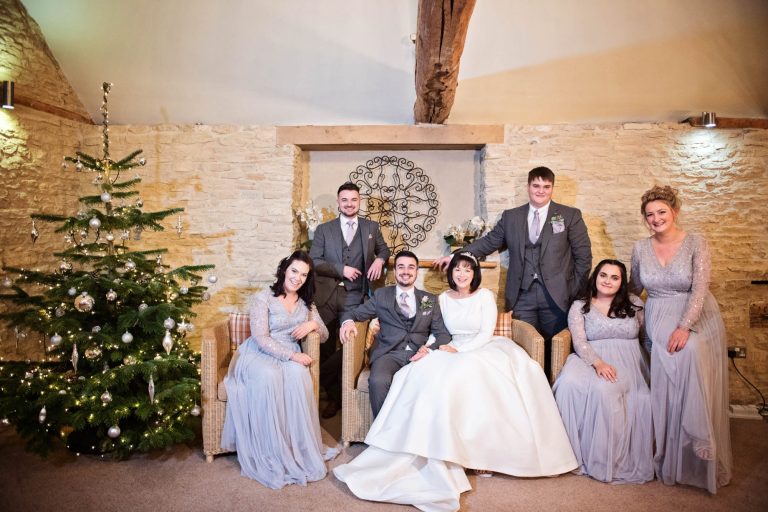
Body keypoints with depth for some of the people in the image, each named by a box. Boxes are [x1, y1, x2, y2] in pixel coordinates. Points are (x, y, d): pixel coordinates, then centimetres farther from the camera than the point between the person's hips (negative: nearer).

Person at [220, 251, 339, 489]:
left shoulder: (306, 303, 13)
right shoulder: (263, 298, -4)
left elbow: (324, 335, 13)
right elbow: (260, 338, -13)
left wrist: (313, 324, -10)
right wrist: (292, 355, -24)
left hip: (291, 355, 4)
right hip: (259, 354, -3)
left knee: (299, 375, -33)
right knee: (269, 377, -37)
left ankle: (300, 448, -24)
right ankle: (271, 453, -27)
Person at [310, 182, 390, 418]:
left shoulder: (372, 227, 11)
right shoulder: (323, 229, 8)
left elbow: (384, 249, 25)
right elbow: (314, 260, 2)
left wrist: (380, 259, 1)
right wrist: (341, 269, -10)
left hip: (355, 296, 0)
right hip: (326, 295, 0)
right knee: (325, 347, 3)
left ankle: (343, 394, 17)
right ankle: (333, 396, 20)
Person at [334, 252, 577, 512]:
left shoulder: (485, 296, -2)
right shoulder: (444, 298, 10)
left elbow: (486, 333, -8)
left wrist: (459, 350, -18)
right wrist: (433, 346, -11)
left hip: (483, 351, -3)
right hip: (454, 352, 4)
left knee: (456, 375, -34)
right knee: (426, 371, -27)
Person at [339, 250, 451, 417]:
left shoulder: (430, 300, 19)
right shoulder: (381, 295, 17)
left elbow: (443, 334, 13)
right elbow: (355, 313, 13)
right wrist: (348, 321, -13)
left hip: (419, 355, 1)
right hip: (389, 353, 0)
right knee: (378, 382, -33)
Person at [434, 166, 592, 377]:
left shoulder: (570, 215, 5)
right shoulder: (510, 217, 11)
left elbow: (584, 255, 4)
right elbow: (488, 242, 10)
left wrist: (575, 289, -2)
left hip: (556, 296, -1)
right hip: (522, 296, 2)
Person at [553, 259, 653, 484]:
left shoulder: (634, 304, 14)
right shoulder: (579, 307, 10)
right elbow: (579, 341, -2)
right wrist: (597, 362, -21)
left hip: (627, 362, 0)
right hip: (591, 359, 1)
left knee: (603, 389, -34)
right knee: (569, 383, -32)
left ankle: (603, 459, -17)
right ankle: (572, 451, -20)